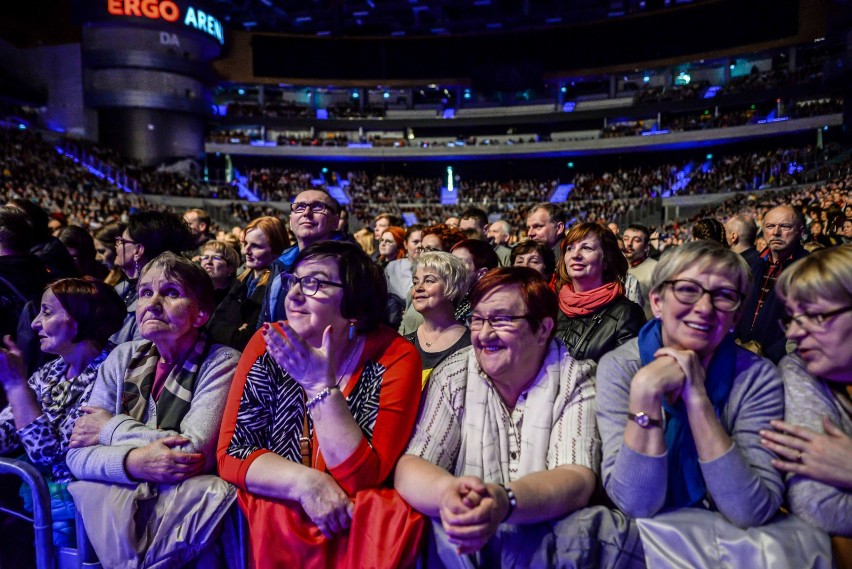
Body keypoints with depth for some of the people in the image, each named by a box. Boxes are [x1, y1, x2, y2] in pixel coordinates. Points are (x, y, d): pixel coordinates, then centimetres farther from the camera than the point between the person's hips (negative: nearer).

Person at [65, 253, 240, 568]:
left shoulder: (221, 363, -8)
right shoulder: (123, 358, 6)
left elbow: (196, 451, -19)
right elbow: (78, 455, 1)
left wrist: (112, 428, -7)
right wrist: (132, 462, -22)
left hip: (186, 502, -2)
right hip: (117, 501, 3)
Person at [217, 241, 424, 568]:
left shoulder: (395, 358, -13)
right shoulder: (269, 345, -5)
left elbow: (363, 477, -18)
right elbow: (231, 453, -7)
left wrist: (320, 386, -26)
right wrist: (304, 483, -23)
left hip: (361, 521, -1)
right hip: (268, 514, 1)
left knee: (389, 521, -30)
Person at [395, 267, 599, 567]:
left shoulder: (577, 382, -7)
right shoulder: (453, 376, -4)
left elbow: (576, 480, -20)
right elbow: (409, 468, -12)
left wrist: (505, 501, -40)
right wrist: (447, 492, -35)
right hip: (464, 544, 1)